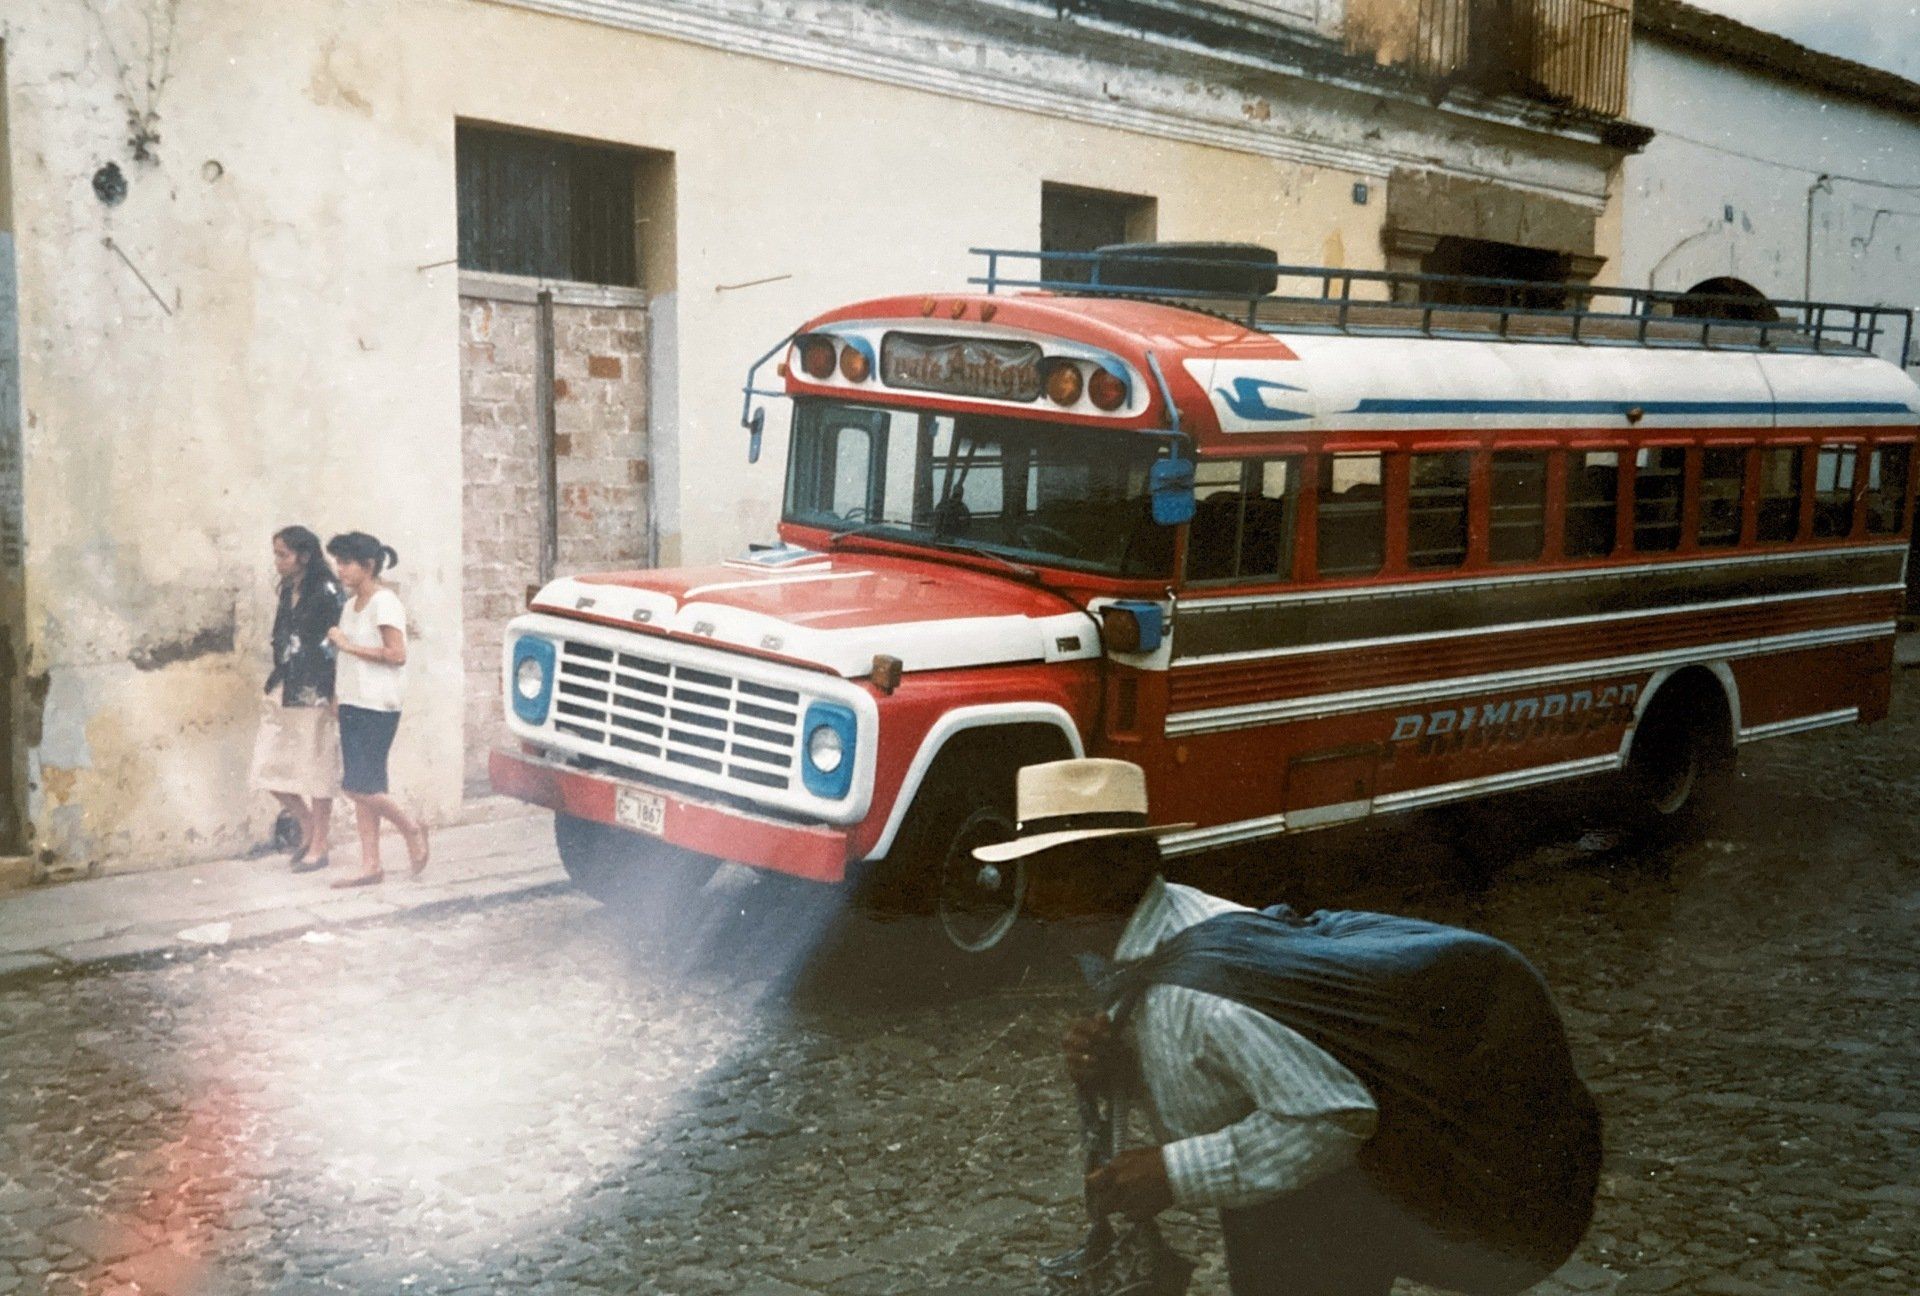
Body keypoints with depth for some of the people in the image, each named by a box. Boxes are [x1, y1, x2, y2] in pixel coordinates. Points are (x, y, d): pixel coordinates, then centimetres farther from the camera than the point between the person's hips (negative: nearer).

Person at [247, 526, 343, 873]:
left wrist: (334, 694, -17)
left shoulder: (326, 593, -11)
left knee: (317, 769, 1)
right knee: (268, 768, 6)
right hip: (284, 693, 8)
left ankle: (318, 847, 11)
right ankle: (307, 826, 25)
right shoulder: (287, 593, 12)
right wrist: (271, 686, 17)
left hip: (315, 693, -8)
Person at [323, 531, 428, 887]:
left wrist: (348, 645, -16)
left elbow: (397, 654, -19)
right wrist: (337, 691, 9)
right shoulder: (351, 604, 14)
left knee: (359, 786, -11)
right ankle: (370, 865, 10)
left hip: (377, 707, -8)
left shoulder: (384, 602, -11)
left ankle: (411, 828, 11)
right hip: (352, 703, 9)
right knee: (361, 789, 7)